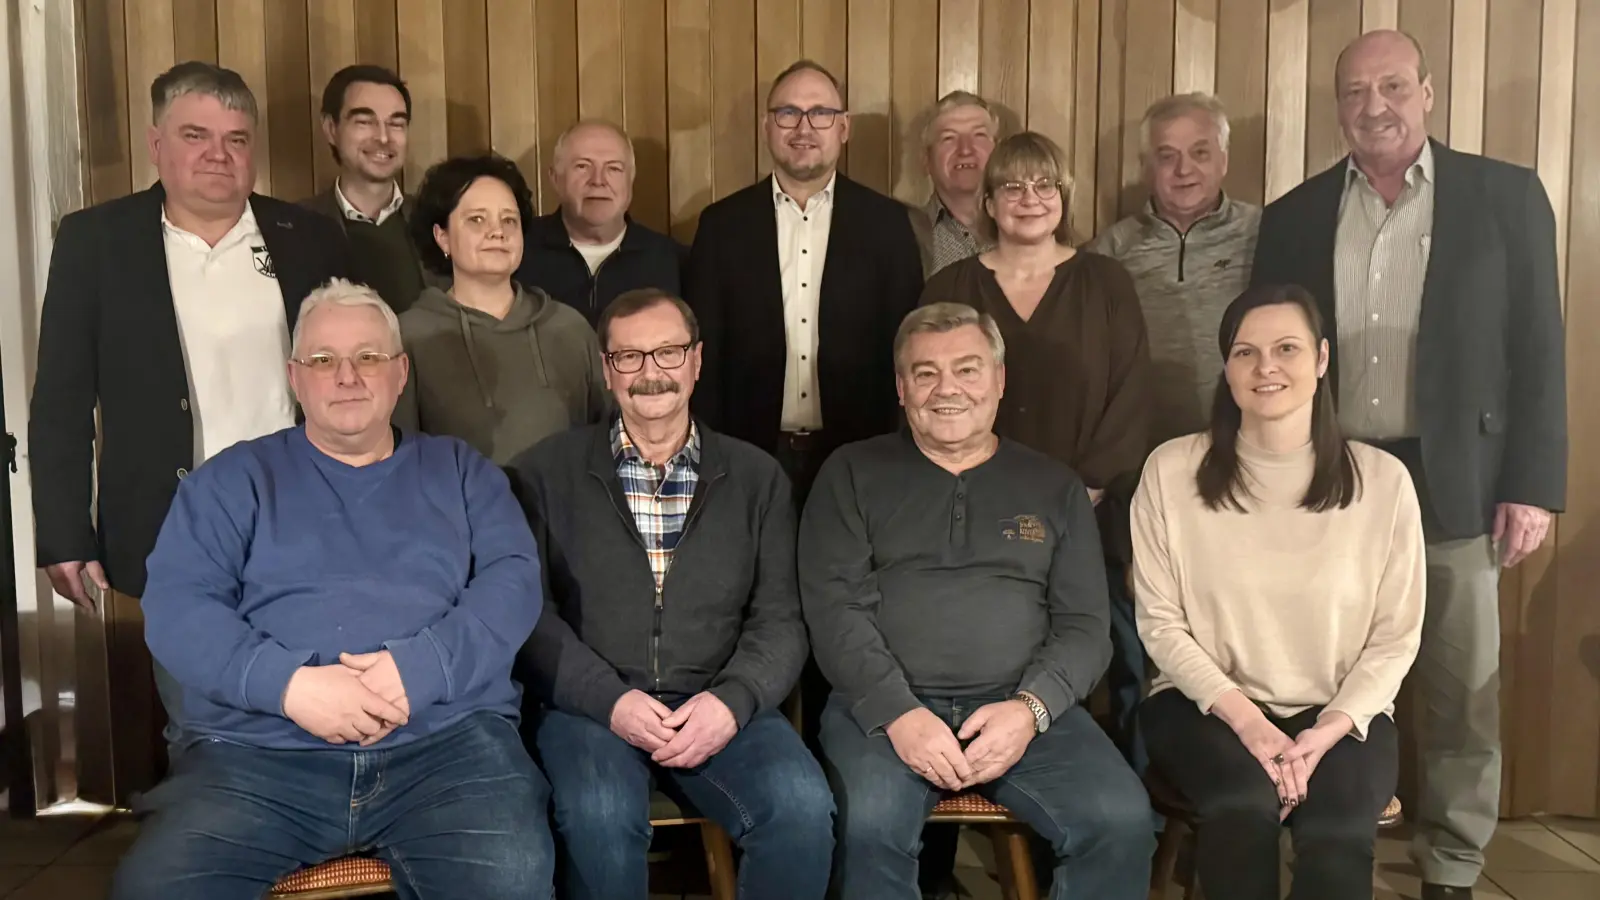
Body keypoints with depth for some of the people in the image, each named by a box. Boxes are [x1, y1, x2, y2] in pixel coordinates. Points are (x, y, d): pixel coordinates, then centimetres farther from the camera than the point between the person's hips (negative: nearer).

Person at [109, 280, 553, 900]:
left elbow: (514, 579, 4)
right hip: (260, 749, 1)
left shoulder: (459, 471, 18)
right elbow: (175, 605, 3)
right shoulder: (234, 478, 15)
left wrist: (422, 667, -14)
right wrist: (287, 683, -14)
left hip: (448, 739, 0)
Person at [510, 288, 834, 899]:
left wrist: (733, 699, -12)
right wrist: (609, 699, -13)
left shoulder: (757, 478, 11)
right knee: (601, 817, -33)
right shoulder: (547, 473, 6)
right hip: (589, 705, -1)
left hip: (719, 704, 2)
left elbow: (779, 619, 6)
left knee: (803, 809, -26)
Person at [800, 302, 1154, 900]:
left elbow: (1083, 623, 9)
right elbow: (834, 608, 0)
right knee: (868, 826, -32)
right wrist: (899, 713, -15)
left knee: (1122, 822, -23)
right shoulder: (854, 474, 10)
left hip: (1021, 704, 2)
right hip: (885, 701, -1)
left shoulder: (1054, 487, 15)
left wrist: (1030, 706, -11)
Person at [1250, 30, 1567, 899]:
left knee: (1462, 695, 8)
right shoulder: (1293, 216, 6)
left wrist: (1532, 485, -7)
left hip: (1454, 484, -1)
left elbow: (1538, 348, -1)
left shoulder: (1506, 195, 0)